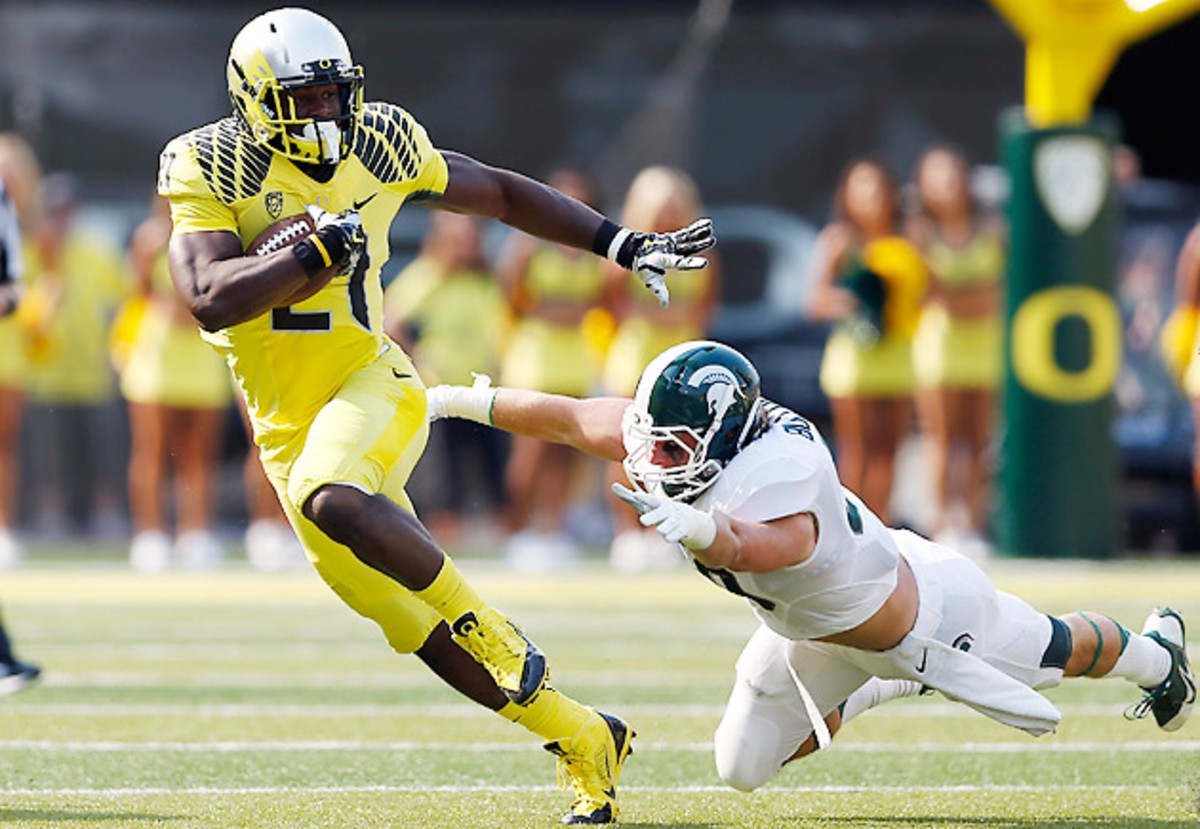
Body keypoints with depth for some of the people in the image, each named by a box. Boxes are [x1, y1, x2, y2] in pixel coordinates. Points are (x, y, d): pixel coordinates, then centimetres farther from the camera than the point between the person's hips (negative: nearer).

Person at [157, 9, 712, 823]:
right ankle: (583, 739, 17)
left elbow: (500, 193, 13)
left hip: (371, 385, -2)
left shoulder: (380, 145, -2)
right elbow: (211, 300, -22)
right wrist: (317, 252, -28)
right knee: (418, 628, 3)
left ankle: (491, 629, -21)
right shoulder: (209, 170, -9)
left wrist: (625, 245, 9)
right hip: (287, 426, 2)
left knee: (331, 501, -37)